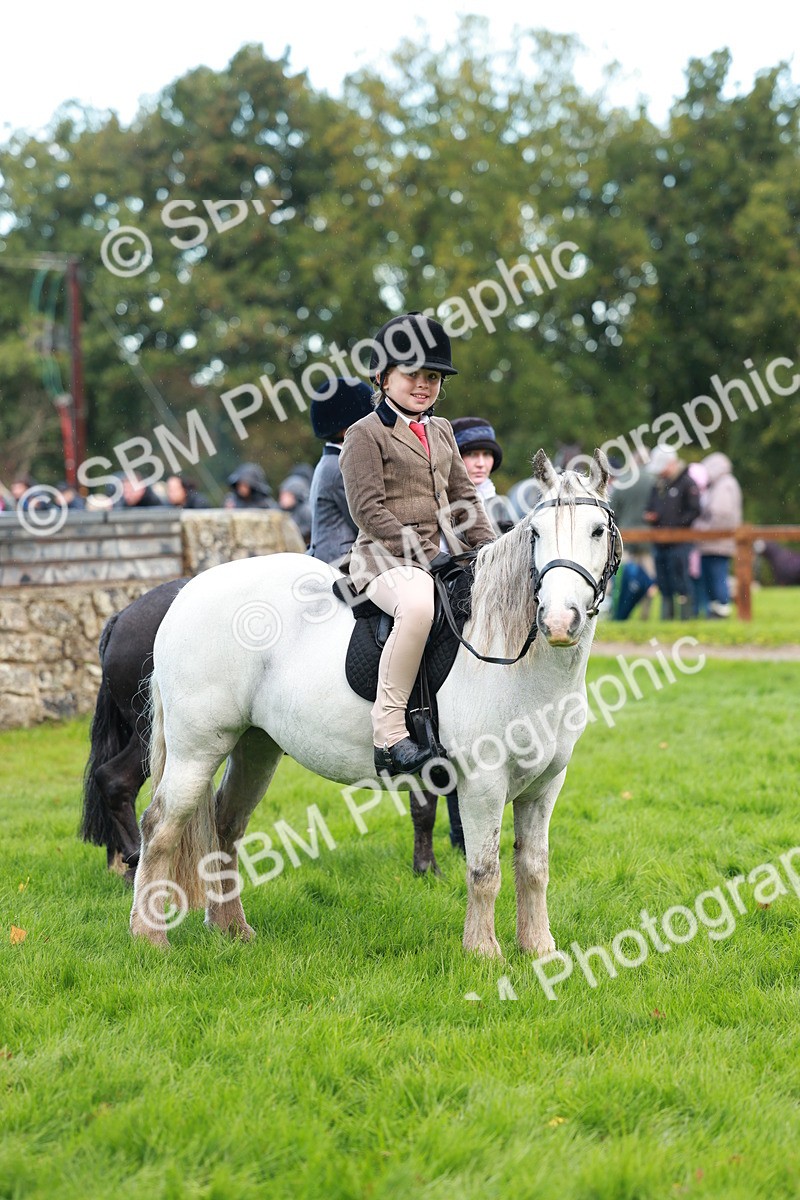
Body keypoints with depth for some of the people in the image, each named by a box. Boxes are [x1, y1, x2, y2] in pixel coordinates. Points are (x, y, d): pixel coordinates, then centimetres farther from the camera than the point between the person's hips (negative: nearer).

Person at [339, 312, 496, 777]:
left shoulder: (442, 431, 20)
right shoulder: (366, 434, -2)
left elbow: (465, 496, 21)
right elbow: (369, 509, -10)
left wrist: (489, 548, 3)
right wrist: (424, 554, -17)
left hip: (447, 555, 8)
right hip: (388, 558, -8)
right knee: (419, 605, -40)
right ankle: (389, 732, -35)